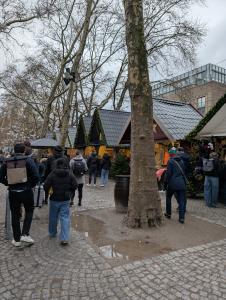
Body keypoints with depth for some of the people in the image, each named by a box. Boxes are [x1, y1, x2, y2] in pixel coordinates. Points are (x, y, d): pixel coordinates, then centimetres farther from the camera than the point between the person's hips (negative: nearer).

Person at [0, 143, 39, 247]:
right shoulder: (28, 160, -9)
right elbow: (36, 176, -16)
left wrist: (9, 184, 15)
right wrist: (31, 185, 1)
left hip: (13, 192, 2)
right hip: (26, 191, -2)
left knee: (15, 215, 14)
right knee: (29, 211, 19)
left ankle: (16, 240, 24)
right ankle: (25, 234, 8)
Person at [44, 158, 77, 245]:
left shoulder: (52, 174, -11)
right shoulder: (70, 174, -5)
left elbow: (46, 186, -11)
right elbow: (75, 186, -3)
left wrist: (49, 192, 10)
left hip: (54, 199, 0)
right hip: (65, 200, 1)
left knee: (53, 217, 18)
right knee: (65, 217, 2)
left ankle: (52, 233, 36)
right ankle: (64, 238, -5)